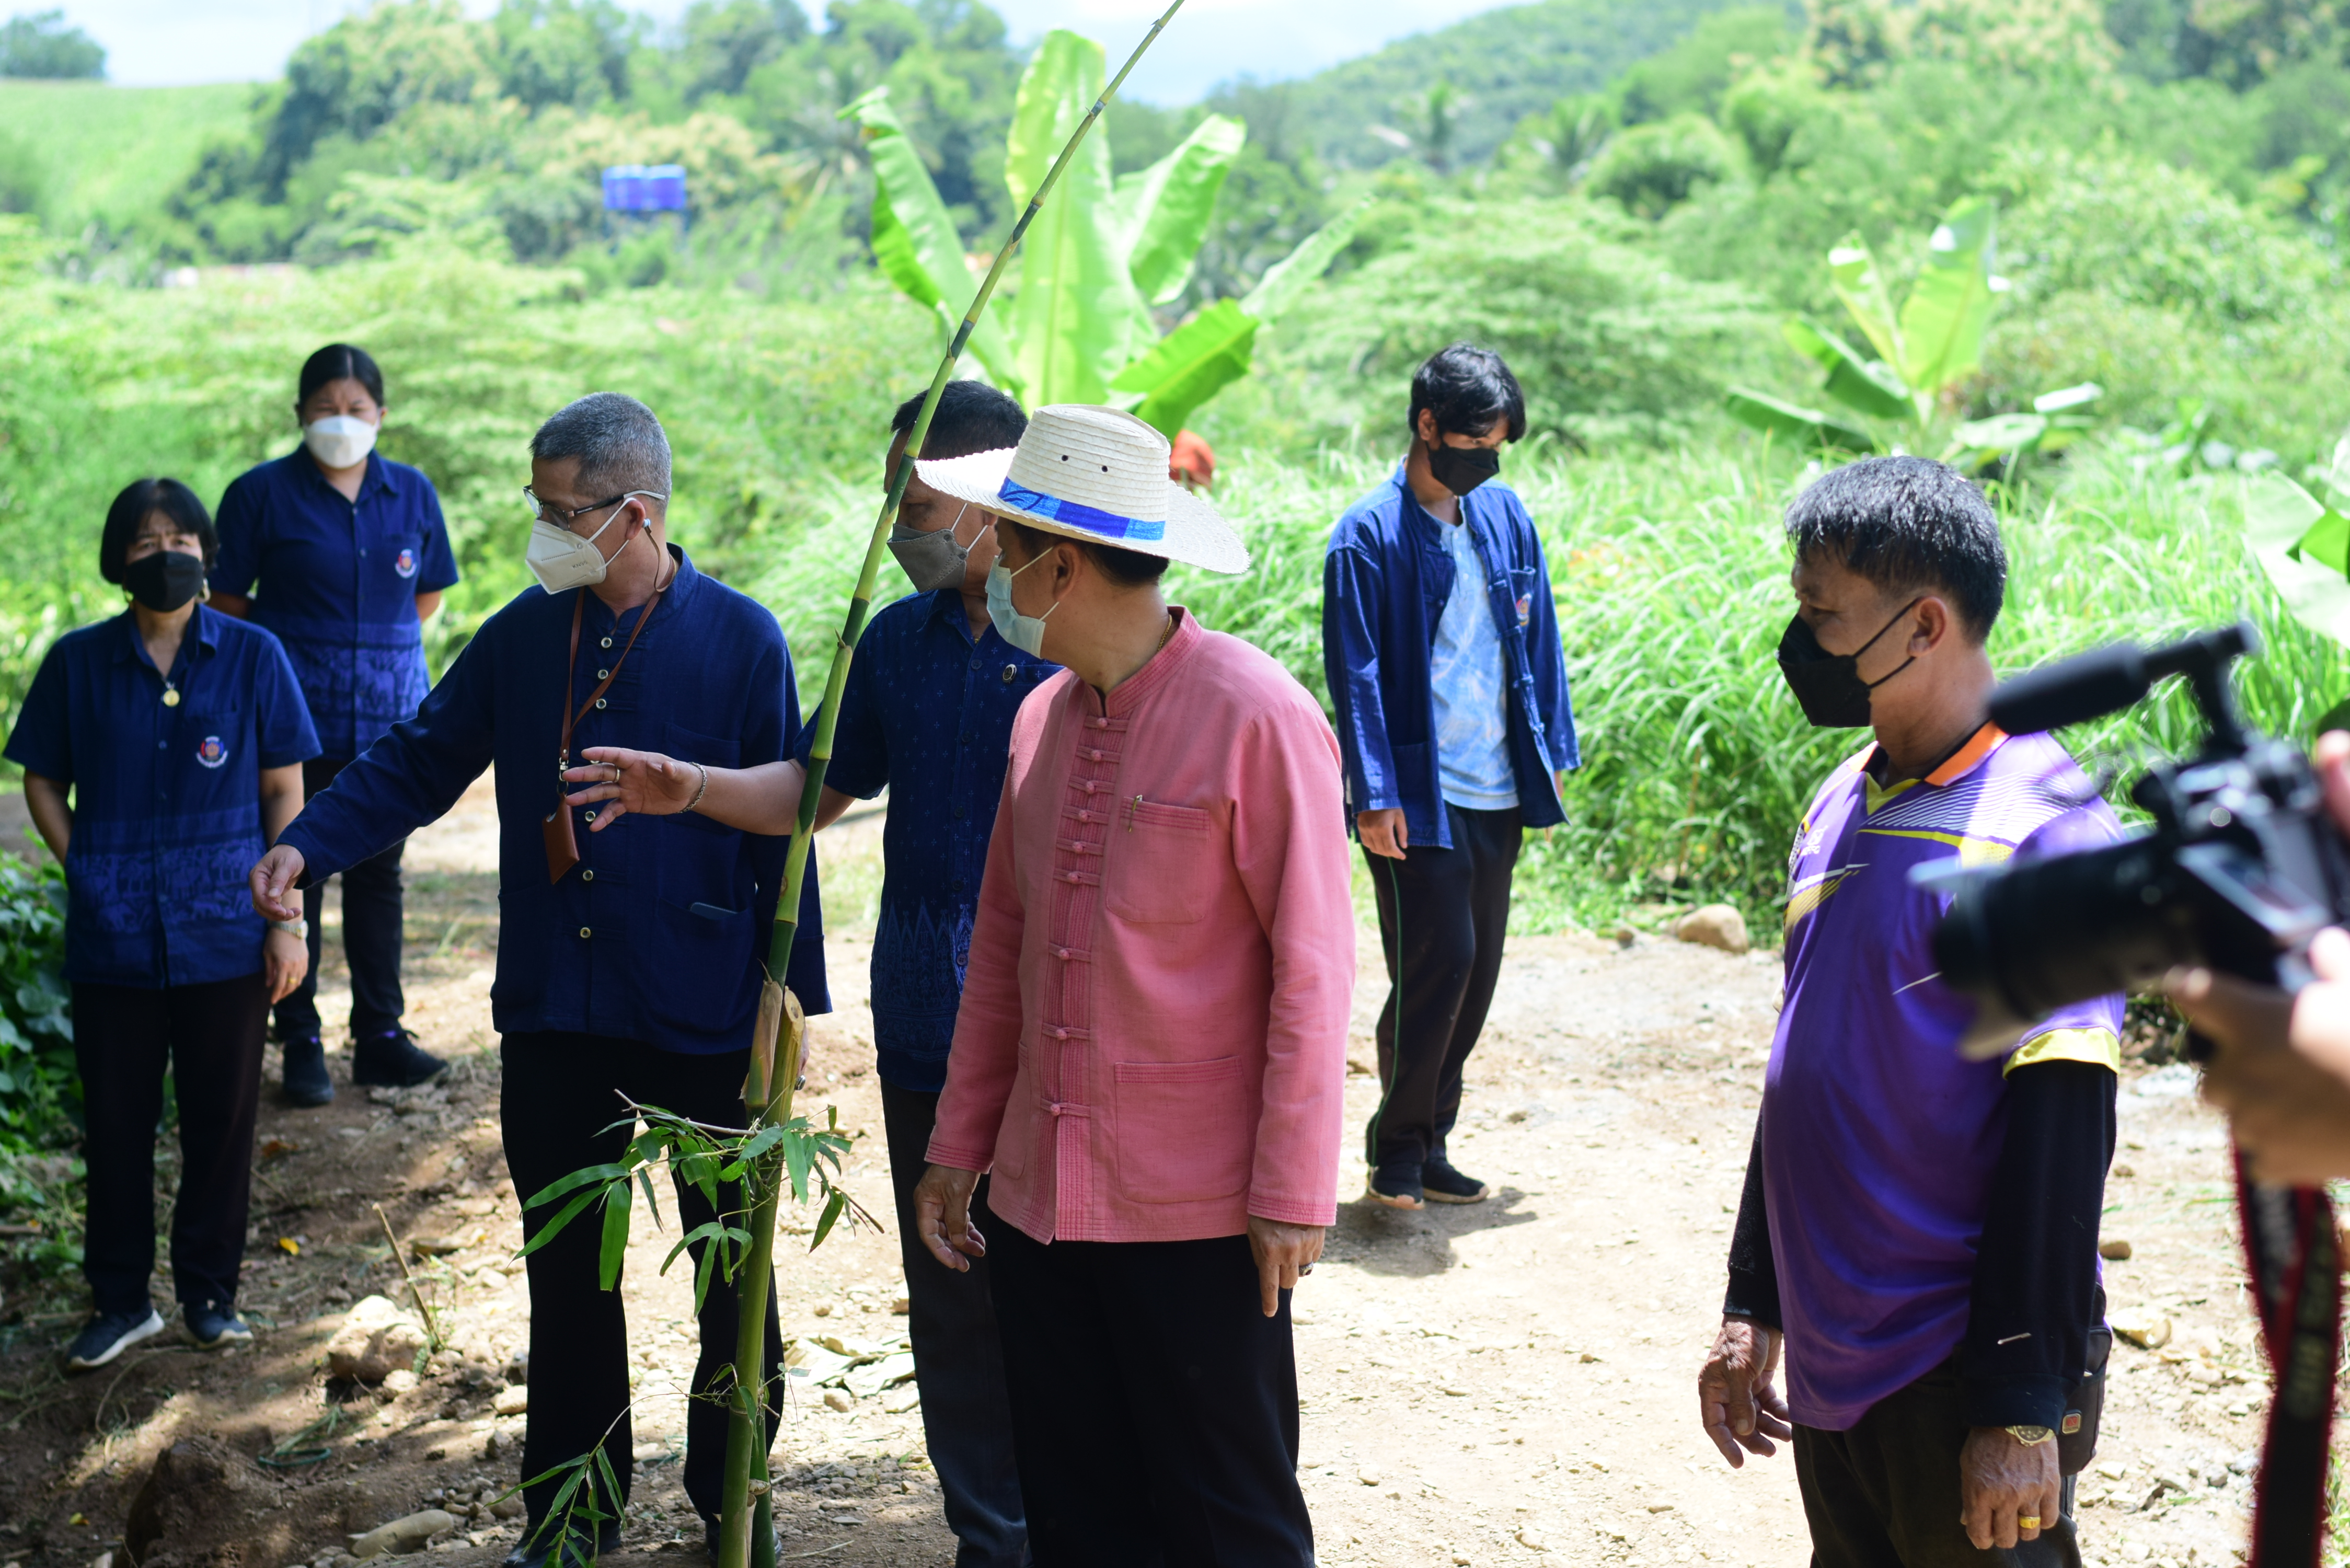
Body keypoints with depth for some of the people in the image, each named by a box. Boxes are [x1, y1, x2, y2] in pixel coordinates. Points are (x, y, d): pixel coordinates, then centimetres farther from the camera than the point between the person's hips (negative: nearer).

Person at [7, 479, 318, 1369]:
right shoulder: (78, 663, 2)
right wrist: (85, 871, -1)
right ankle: (120, 1301, 20)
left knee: (222, 1118, 7)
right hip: (113, 936, 1)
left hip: (225, 933, -1)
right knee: (116, 1120, 8)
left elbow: (284, 791, 2)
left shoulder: (252, 657, -1)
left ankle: (210, 1293, 22)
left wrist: (287, 918, -2)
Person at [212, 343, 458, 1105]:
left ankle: (381, 1036, 18)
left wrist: (379, 643, 10)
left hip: (389, 717, 3)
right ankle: (301, 1045, 12)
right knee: (296, 878, 3)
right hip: (295, 720, -3)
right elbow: (228, 602, 1)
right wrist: (285, 656, 6)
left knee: (378, 876, 10)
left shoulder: (412, 493, 5)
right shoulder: (261, 493, -5)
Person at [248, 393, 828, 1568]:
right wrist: (308, 843, -10)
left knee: (731, 1265, 11)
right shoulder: (524, 636, 3)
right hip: (555, 1015, 3)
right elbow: (420, 759, 6)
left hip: (702, 1017, -3)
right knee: (567, 1268, 13)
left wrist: (792, 992, -6)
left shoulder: (740, 640, -8)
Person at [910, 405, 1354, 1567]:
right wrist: (958, 1147, 15)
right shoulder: (1044, 718, 8)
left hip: (1198, 1212, -6)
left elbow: (1311, 967, -12)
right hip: (1043, 1199, 6)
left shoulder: (1257, 718, -12)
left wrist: (1292, 1194, -14)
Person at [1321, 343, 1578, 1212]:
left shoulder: (1505, 515, 8)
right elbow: (1355, 673, -10)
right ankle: (1398, 1148, 8)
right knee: (1438, 960, -9)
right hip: (1420, 795, -6)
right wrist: (1375, 796, -14)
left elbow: (1538, 638, 15)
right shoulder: (1369, 536, -8)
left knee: (1477, 969, 9)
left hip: (1500, 790, 6)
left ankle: (1428, 1143, 21)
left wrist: (1553, 749, 11)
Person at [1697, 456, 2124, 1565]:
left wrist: (2020, 1410, -17)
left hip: (1959, 1374, -7)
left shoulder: (2043, 833, -15)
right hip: (1831, 1357, 7)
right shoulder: (1841, 804, 8)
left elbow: (2061, 1134, -17)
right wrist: (1752, 1306, 17)